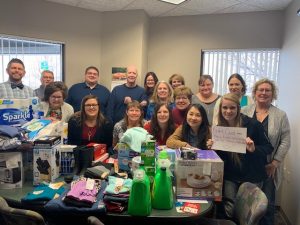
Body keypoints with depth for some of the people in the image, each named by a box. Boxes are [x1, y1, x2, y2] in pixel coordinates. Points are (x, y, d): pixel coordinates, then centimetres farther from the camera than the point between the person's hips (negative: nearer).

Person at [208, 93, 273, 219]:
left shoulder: (252, 124, -14)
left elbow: (268, 148, -8)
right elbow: (220, 156, 6)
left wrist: (254, 149, -28)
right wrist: (212, 147, -14)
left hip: (252, 176, -2)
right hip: (230, 176, 2)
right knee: (230, 211, 1)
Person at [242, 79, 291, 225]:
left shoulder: (280, 115, 0)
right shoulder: (244, 112, 2)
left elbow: (285, 142, -2)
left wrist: (274, 163, -7)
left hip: (268, 167, 0)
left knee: (267, 203, 8)